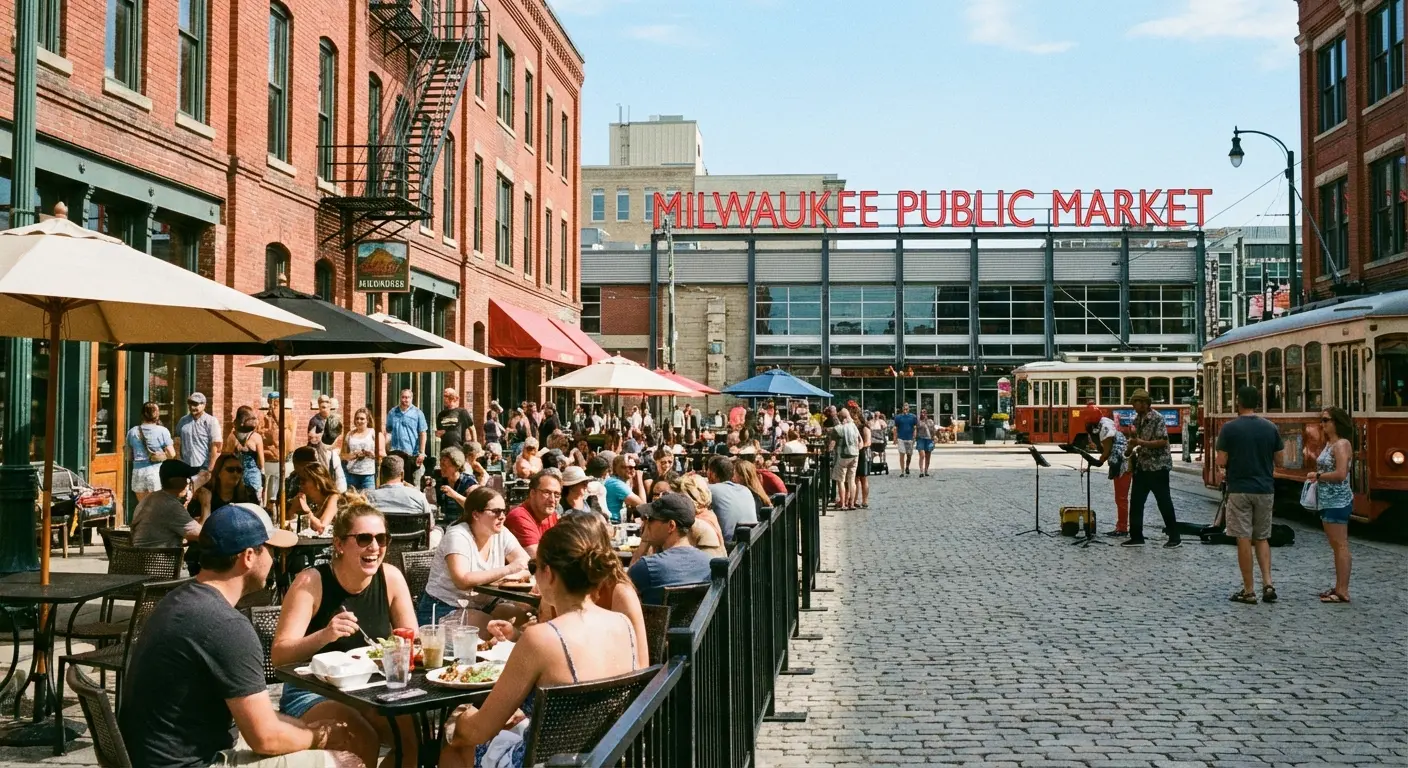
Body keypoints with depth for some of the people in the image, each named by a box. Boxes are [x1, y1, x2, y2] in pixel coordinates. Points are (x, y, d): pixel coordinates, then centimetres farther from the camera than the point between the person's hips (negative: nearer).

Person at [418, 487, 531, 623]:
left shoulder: (502, 534, 3)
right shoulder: (458, 536, -14)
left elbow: (530, 566, 0)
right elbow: (462, 581, -28)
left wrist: (512, 576, -22)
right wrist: (508, 570, -29)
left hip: (482, 609, 6)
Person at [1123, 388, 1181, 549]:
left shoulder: (1157, 418, -14)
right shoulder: (1137, 419, 10)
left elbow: (1163, 441, -20)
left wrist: (1140, 443, -24)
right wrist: (1132, 450, 3)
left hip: (1158, 466, -8)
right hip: (1142, 466, 8)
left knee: (1164, 502, -1)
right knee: (1135, 501, 7)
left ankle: (1174, 537, 8)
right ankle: (1136, 536, 14)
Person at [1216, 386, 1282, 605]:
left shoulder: (1229, 428, -9)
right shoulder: (1271, 428, 2)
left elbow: (1221, 461, -9)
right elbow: (1279, 460, 8)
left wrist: (1221, 470, 12)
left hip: (1239, 489, -4)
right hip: (1265, 489, 4)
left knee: (1244, 539, 2)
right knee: (1262, 538, 16)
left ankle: (1249, 591, 4)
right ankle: (1267, 583, 3)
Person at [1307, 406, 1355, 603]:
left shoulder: (1342, 444, -14)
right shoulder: (1329, 444, 15)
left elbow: (1341, 474, -23)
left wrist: (1318, 475, -13)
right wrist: (1315, 458, 9)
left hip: (1337, 501, -11)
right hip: (1328, 501, 11)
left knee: (1340, 545, -8)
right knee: (1336, 546, 14)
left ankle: (1343, 591, -6)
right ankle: (1339, 587, 21)